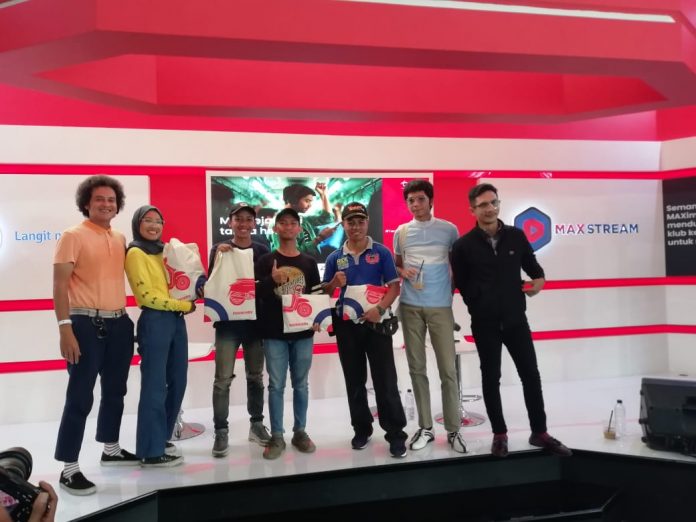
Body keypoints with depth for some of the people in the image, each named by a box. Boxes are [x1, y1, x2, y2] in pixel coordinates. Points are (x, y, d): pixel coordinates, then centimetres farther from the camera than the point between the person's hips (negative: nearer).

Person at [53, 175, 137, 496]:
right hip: (87, 324, -7)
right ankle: (69, 469, 3)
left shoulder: (120, 239, 12)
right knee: (80, 397, -5)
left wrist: (125, 316, 11)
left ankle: (111, 450, 33)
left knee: (115, 391, 17)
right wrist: (65, 328, -19)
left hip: (119, 324, 7)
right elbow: (60, 285, -12)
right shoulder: (73, 236, -6)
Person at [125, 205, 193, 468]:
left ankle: (161, 438, 26)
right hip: (154, 322, -8)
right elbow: (146, 295, -13)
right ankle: (151, 451, 3)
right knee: (155, 386, -5)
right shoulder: (135, 253, -5)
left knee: (177, 382, 12)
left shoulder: (164, 251, 18)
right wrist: (183, 305, -10)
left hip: (176, 321, 8)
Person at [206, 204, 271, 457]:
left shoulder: (262, 251, 7)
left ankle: (257, 425, 23)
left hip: (256, 321, 2)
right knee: (223, 379, -6)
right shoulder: (219, 249, 2)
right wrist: (219, 257, -17)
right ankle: (221, 431, 1)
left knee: (255, 376, 12)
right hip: (227, 321, -2)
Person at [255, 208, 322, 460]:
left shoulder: (309, 262, 9)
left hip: (303, 332, 2)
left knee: (301, 384, 9)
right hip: (274, 333, -2)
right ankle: (276, 437, 8)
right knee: (276, 385, 1)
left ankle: (300, 432, 20)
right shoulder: (265, 261, 3)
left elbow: (317, 293, 8)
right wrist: (271, 280, -18)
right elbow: (254, 292, -2)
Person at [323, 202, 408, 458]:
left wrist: (379, 309, -20)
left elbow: (394, 287, -4)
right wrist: (335, 283, -11)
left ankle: (395, 433, 6)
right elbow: (325, 292, 10)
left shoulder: (381, 252, -2)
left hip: (376, 322, -3)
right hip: (346, 325, 3)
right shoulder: (335, 257, 5)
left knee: (385, 379, -1)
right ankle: (362, 429, 24)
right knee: (354, 381, 11)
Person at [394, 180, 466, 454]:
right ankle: (425, 427, 17)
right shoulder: (401, 232, 7)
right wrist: (403, 272, -6)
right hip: (410, 306, 2)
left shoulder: (449, 230, 1)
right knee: (417, 368, 7)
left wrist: (454, 289, -1)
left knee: (448, 369, -1)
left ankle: (453, 430, 9)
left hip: (440, 306, -2)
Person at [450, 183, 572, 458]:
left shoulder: (516, 236, 0)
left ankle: (539, 433, 20)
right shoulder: (464, 245, -7)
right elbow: (461, 284, 1)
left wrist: (538, 280, -6)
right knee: (491, 378, 7)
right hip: (485, 323, -2)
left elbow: (532, 266, 13)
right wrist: (480, 306, 1)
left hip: (516, 318, 2)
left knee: (531, 374, 6)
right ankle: (500, 435, 20)